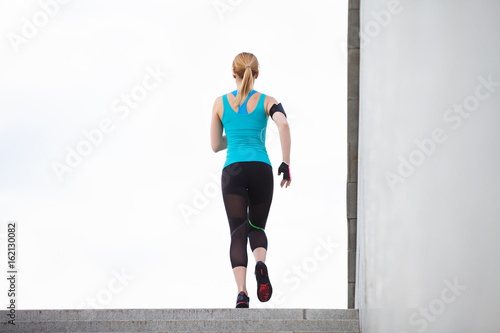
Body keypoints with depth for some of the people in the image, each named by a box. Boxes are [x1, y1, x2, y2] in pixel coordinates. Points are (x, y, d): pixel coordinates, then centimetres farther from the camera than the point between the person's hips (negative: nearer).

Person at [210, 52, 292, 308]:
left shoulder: (220, 103, 12)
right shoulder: (266, 101, 10)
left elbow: (215, 146, 16)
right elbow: (283, 124, -11)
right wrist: (286, 163, -8)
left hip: (233, 170, -1)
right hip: (261, 169, 1)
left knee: (238, 233, -4)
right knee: (257, 227, 17)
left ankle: (242, 292, -24)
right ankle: (261, 263, -17)